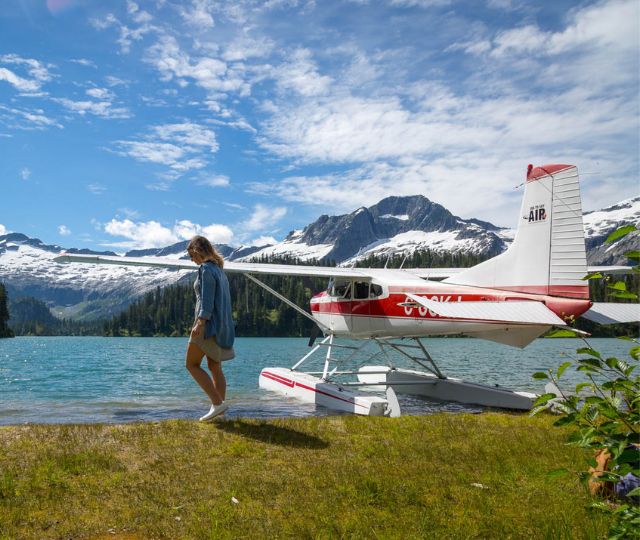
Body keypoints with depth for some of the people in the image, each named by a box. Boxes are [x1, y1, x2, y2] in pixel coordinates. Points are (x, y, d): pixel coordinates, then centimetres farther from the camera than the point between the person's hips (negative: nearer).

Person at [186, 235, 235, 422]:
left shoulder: (206, 269, -11)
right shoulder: (218, 269, 16)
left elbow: (207, 300, -20)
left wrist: (200, 323, -25)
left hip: (208, 324, -9)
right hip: (220, 325, 9)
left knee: (192, 364, -2)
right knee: (215, 367, 11)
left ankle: (217, 403, -9)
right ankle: (219, 406, 12)